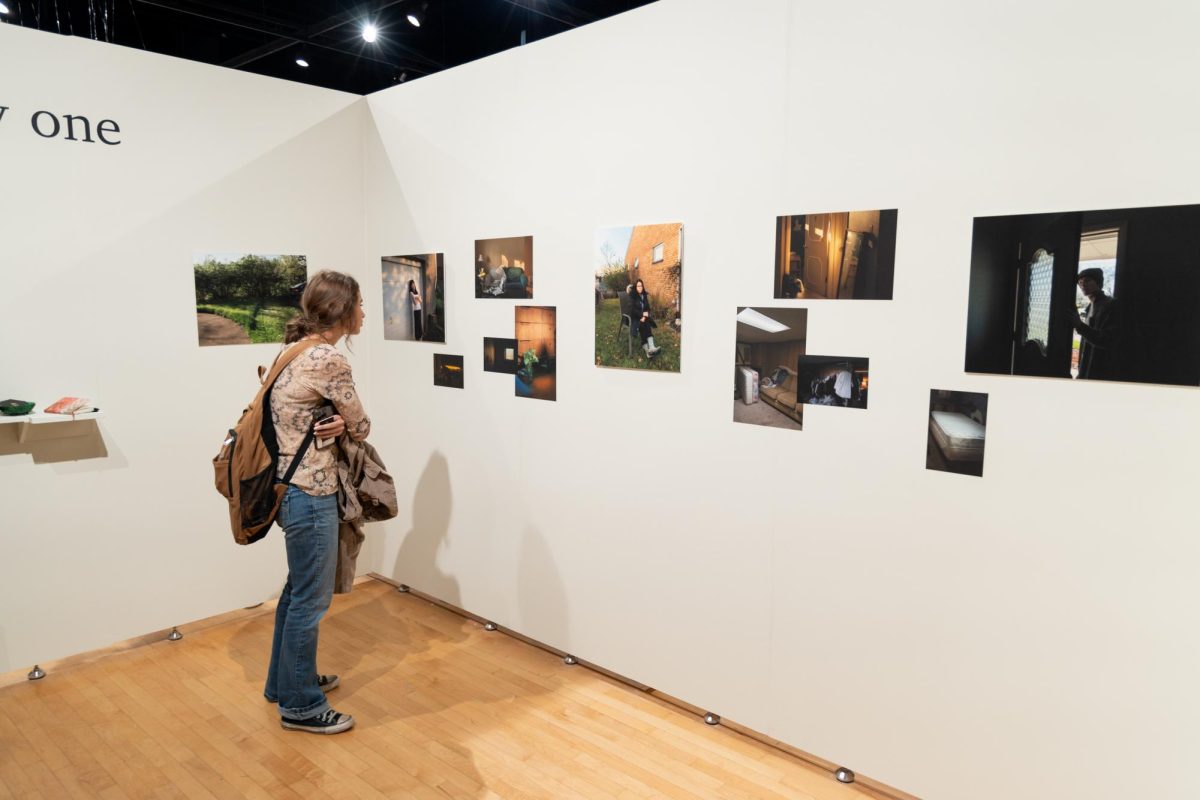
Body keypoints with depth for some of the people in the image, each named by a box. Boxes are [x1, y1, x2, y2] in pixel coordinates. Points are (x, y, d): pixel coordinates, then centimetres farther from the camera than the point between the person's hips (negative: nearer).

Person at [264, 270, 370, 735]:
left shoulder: (297, 349, 9)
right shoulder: (330, 361, -20)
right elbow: (361, 428, -10)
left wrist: (335, 424, -5)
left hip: (291, 485, 10)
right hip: (310, 493, -10)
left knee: (299, 589, 23)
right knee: (311, 599, 4)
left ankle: (285, 680, 40)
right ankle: (301, 706, 21)